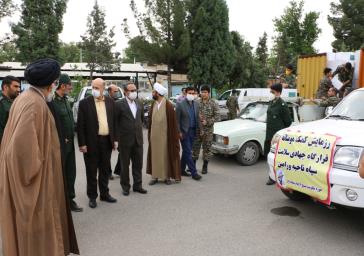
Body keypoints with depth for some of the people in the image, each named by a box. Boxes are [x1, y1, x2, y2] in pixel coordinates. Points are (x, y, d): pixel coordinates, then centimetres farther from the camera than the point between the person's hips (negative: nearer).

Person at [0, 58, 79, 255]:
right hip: (36, 179, -9)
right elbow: (24, 144, -29)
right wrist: (33, 174, -15)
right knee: (38, 223, 6)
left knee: (31, 224, 23)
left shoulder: (26, 98, 7)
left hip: (25, 172, 9)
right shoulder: (35, 103, -22)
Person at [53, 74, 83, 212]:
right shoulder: (52, 101, -17)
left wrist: (71, 137, 10)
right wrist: (62, 139, -12)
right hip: (59, 144, -8)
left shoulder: (65, 100, 11)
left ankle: (70, 199, 28)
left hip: (69, 143, 8)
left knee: (70, 173, 15)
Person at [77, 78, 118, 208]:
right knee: (91, 171, 7)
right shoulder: (85, 103, -6)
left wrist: (115, 139, 6)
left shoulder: (110, 102, 6)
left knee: (105, 170, 15)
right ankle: (92, 197, 21)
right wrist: (82, 143, -11)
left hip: (107, 141, 4)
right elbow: (80, 125, -7)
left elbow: (113, 121, 10)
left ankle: (104, 194, 29)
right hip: (91, 142, -3)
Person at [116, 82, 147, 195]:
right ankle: (125, 186, 22)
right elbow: (114, 121, -6)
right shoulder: (119, 104, -9)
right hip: (125, 139, -5)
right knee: (125, 164, 8)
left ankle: (137, 185, 24)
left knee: (138, 164, 11)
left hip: (138, 139, 5)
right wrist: (120, 133, -4)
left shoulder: (139, 103, 7)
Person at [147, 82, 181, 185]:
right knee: (155, 155, 9)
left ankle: (167, 176, 18)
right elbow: (150, 120, 9)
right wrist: (149, 133, 5)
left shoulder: (168, 105, -11)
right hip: (154, 135, 5)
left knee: (166, 155, 7)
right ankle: (155, 176, 19)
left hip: (165, 135, -5)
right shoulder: (153, 105, 5)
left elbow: (172, 122, -9)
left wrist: (173, 136, -10)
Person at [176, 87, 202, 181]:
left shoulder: (196, 104, 7)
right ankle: (193, 172, 1)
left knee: (186, 152, 14)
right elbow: (177, 119, -8)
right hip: (184, 132, -6)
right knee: (188, 152, -3)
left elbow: (197, 118, 12)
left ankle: (182, 169, 26)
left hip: (193, 131, 6)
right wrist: (179, 132, -12)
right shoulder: (180, 104, -9)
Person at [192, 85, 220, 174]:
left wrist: (207, 122, -16)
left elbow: (217, 117, -7)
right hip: (197, 129, 2)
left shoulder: (213, 104, -4)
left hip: (208, 131, -2)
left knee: (207, 148, 7)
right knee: (195, 147, 8)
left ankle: (205, 167, 20)